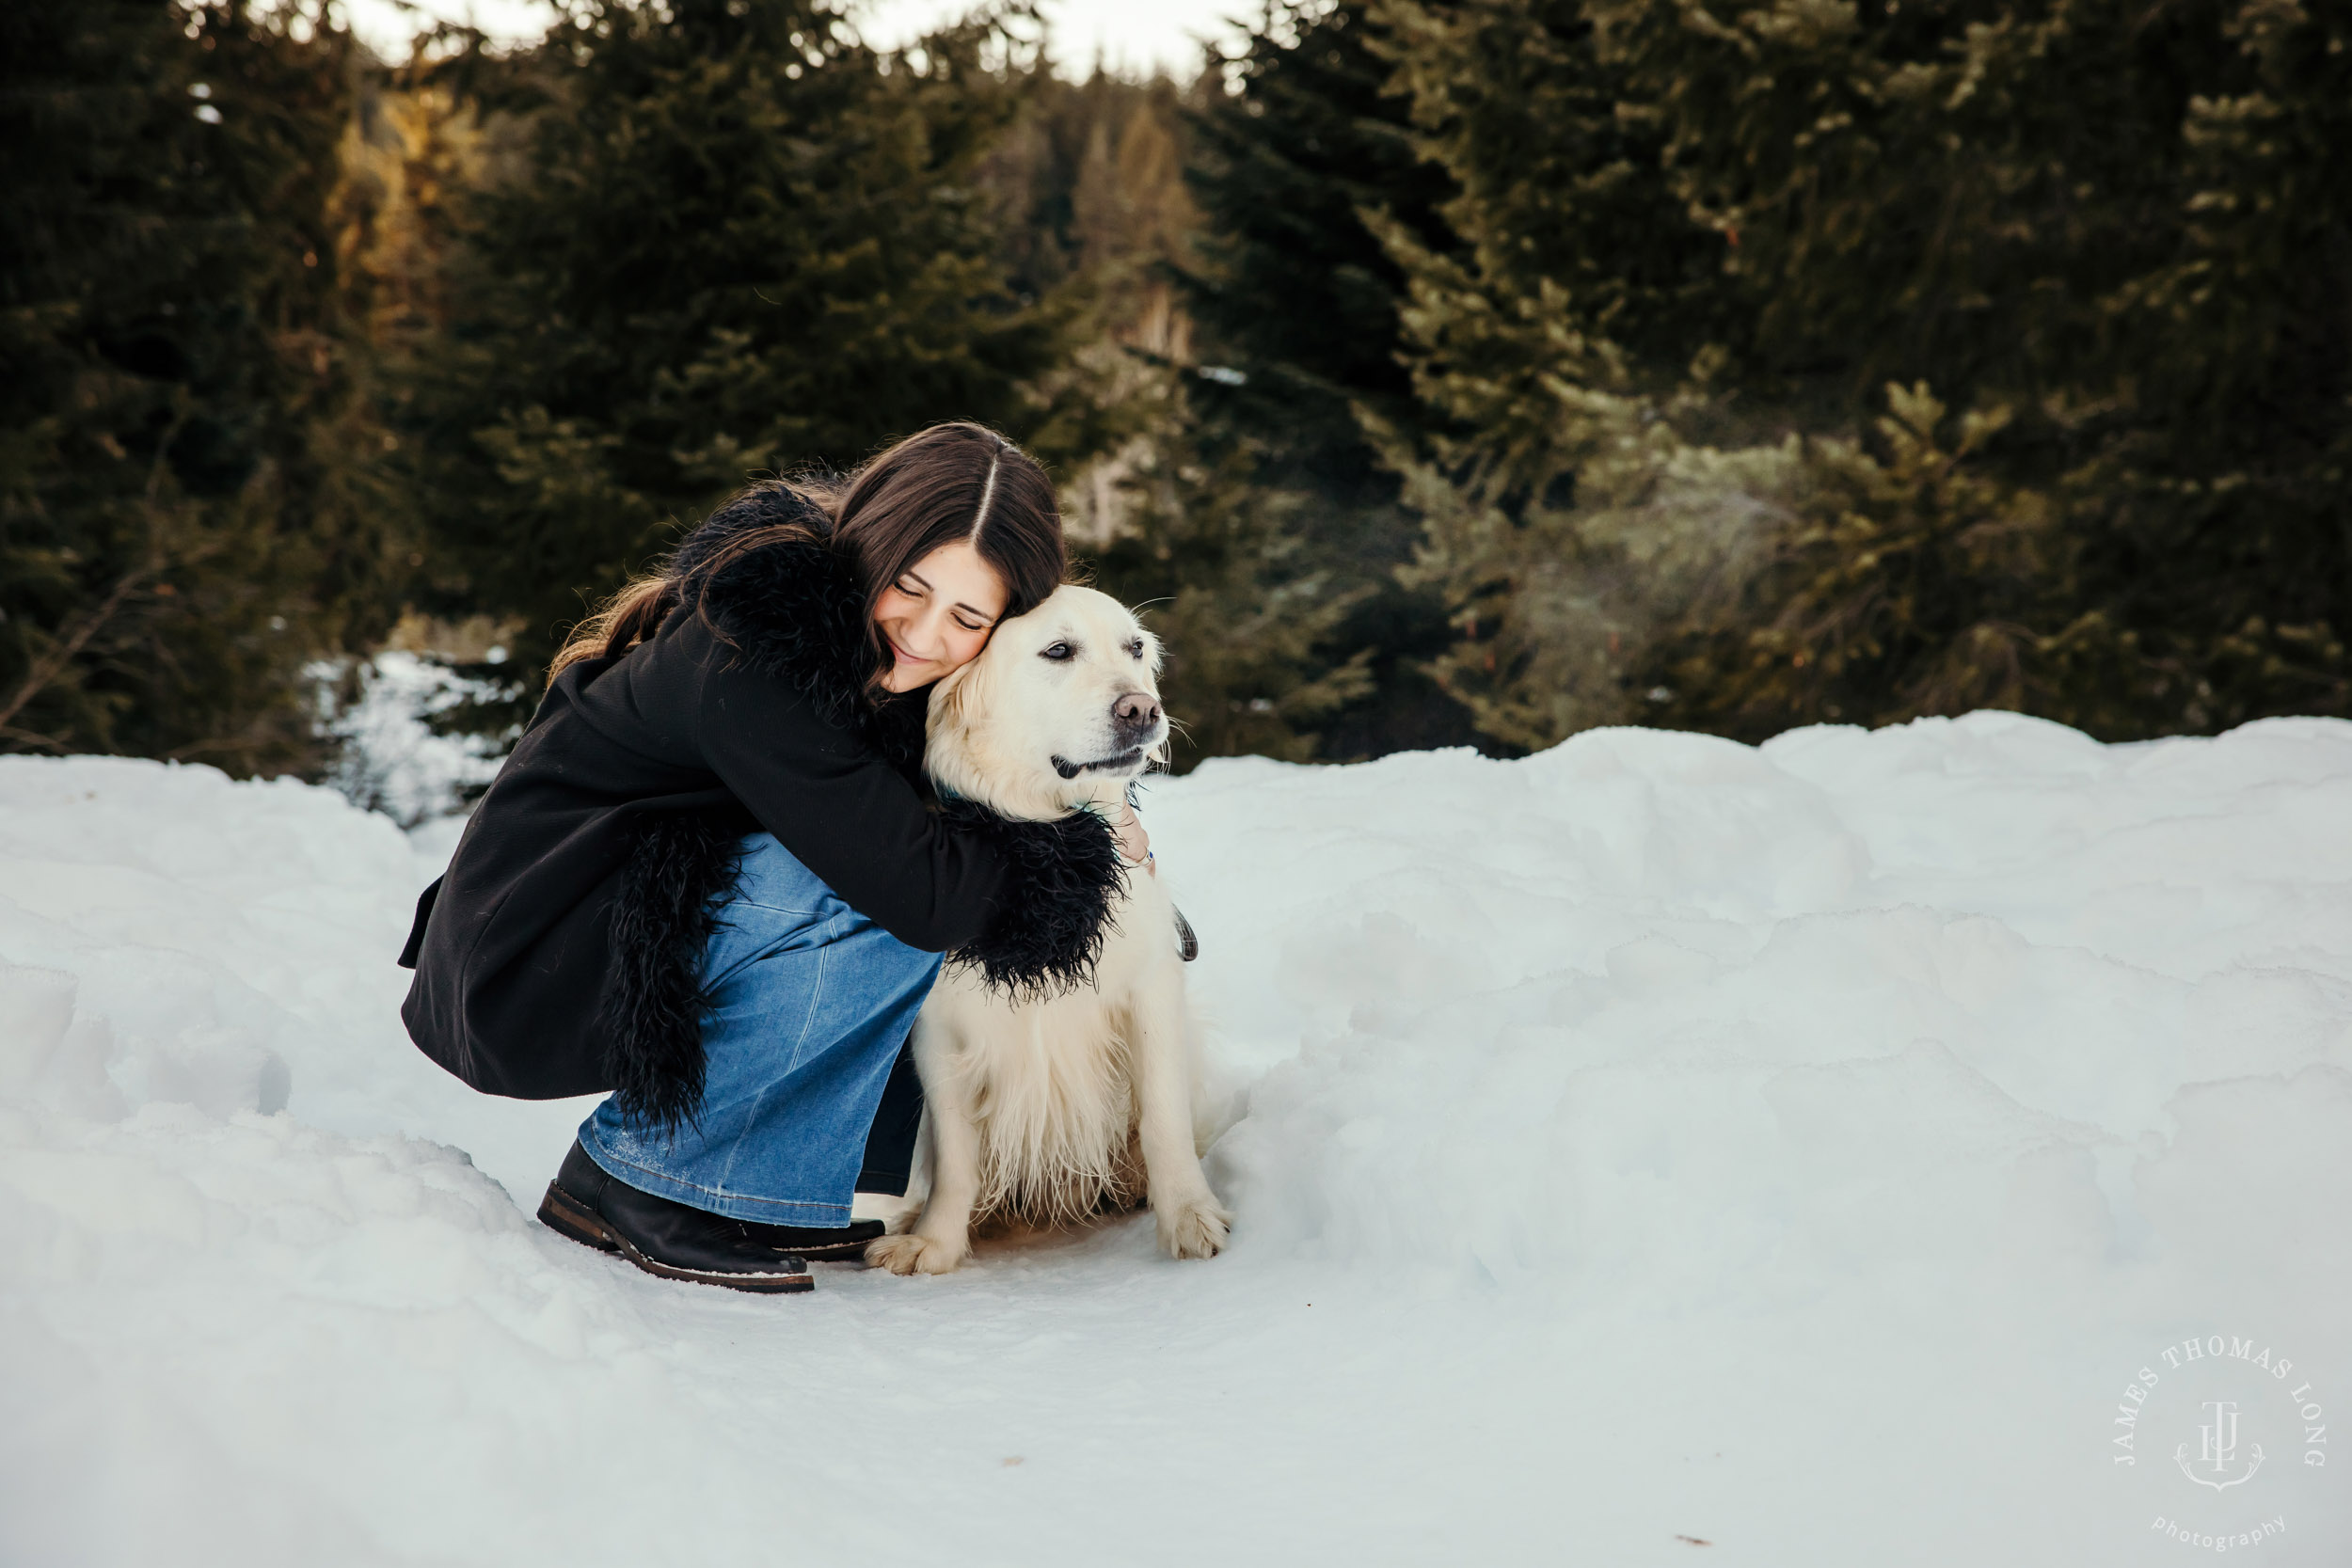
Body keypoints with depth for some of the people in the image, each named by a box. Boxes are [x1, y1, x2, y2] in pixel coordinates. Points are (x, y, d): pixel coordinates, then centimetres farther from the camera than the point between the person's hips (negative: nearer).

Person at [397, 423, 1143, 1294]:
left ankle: (779, 1189, 8)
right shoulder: (747, 660, -27)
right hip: (522, 969, -9)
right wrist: (1089, 848, -14)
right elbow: (918, 887, -29)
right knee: (884, 903, -24)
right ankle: (633, 1179, -9)